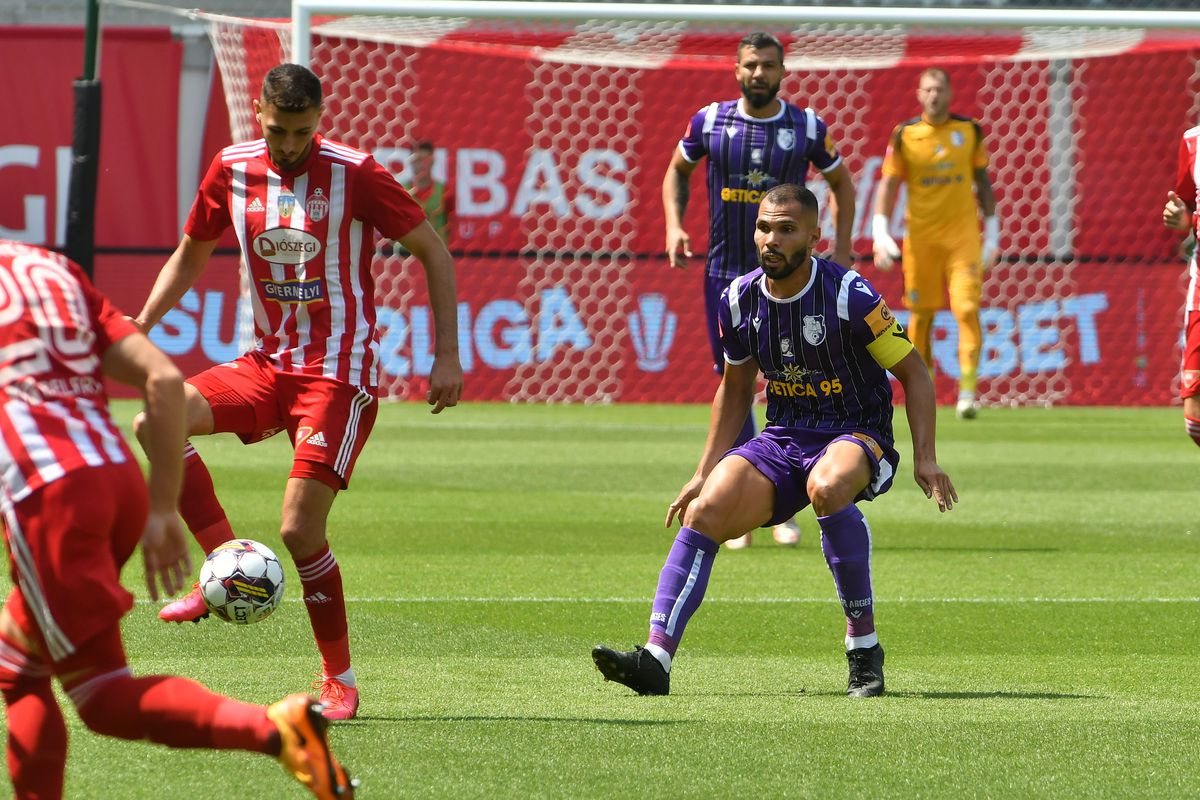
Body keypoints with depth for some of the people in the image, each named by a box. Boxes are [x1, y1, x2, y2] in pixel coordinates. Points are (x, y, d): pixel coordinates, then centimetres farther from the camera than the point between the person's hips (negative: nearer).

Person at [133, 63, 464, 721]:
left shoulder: (352, 174, -11)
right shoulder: (233, 171, 3)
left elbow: (432, 251, -3)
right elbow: (189, 257, 19)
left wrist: (447, 356, -7)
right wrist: (136, 331, 5)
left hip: (338, 371, -5)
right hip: (267, 363, 5)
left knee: (299, 529, -14)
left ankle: (339, 679, 4)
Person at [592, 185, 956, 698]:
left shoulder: (849, 296, -15)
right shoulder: (739, 300, 1)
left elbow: (913, 373, -5)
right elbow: (735, 390, 18)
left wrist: (925, 459, -14)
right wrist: (705, 473, 14)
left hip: (858, 435, -5)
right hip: (782, 440, 5)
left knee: (828, 486, -39)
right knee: (705, 511, -20)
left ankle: (865, 647, -25)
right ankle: (656, 657, -27)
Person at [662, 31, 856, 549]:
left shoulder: (808, 128, -2)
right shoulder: (708, 122, 0)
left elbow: (841, 183, 13)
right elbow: (678, 172, 16)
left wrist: (841, 250, 4)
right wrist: (674, 225, 0)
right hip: (724, 274, 1)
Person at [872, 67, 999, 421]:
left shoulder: (970, 131, 6)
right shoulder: (904, 136, 1)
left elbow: (983, 182, 13)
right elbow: (888, 185, -1)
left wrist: (992, 232, 11)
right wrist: (881, 232, -11)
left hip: (964, 235, 0)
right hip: (921, 237, 0)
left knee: (967, 309, -13)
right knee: (921, 315, 4)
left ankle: (968, 390, -16)